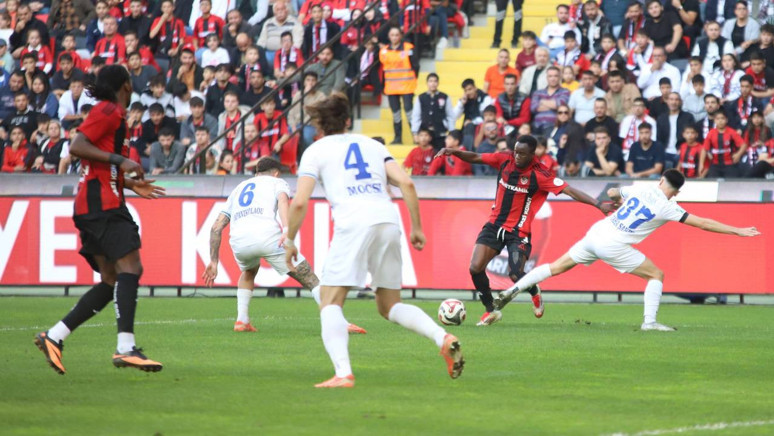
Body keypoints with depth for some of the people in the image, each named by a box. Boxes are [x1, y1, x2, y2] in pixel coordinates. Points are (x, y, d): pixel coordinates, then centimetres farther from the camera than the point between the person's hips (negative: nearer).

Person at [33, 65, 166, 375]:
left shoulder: (112, 115, 24)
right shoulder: (109, 112, -6)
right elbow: (77, 147, -18)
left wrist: (131, 184, 25)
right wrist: (119, 160, -21)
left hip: (95, 207, 10)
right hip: (102, 203, -10)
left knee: (112, 281, 6)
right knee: (129, 267, -19)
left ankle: (54, 337, 5)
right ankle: (125, 348, -30)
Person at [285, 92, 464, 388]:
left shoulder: (315, 151, 15)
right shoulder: (372, 145, 26)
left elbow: (300, 202, 4)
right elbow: (406, 183, 13)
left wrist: (289, 242, 16)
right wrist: (417, 227, 17)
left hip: (353, 222, -5)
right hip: (389, 218, 5)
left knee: (329, 302, 2)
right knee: (389, 305, 17)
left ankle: (343, 373, -19)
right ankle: (443, 338, -8)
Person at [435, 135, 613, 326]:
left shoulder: (540, 174, -17)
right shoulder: (505, 159, -4)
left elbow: (570, 191, -20)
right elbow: (475, 158, 2)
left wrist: (598, 205, -28)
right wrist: (453, 152, -15)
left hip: (518, 231, -4)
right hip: (495, 225, 4)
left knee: (516, 275, -17)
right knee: (475, 268, -10)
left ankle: (535, 294, 21)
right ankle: (491, 311, 12)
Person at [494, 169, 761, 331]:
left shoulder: (640, 190, 9)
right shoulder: (667, 207, -6)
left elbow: (611, 194, 27)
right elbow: (702, 223, -6)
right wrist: (738, 231, -1)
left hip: (596, 232, 6)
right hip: (613, 246, -5)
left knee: (557, 267, 14)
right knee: (657, 275, 7)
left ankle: (511, 291, 7)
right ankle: (649, 321, -2)